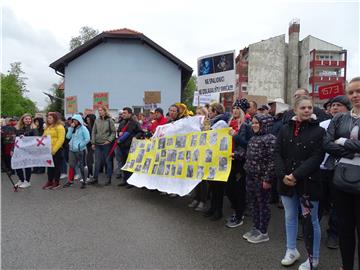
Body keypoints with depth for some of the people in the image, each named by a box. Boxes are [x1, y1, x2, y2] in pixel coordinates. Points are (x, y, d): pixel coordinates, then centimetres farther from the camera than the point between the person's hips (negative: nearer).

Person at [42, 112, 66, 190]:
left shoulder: (59, 127, -9)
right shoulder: (47, 127, 14)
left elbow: (61, 139, -16)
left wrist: (54, 149, -19)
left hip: (56, 150, -7)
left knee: (56, 166, 3)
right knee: (49, 166, 12)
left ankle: (56, 182, 12)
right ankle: (50, 181, 22)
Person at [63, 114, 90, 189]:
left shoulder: (83, 128, -8)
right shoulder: (72, 128, 12)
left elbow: (87, 139, -14)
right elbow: (68, 136, 2)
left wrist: (80, 145, -13)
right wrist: (71, 128, -4)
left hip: (80, 150, -6)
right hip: (72, 150, 6)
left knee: (82, 166, 1)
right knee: (71, 165, 12)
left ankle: (83, 181, 12)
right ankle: (70, 180, 24)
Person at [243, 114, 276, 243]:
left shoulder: (270, 139, -14)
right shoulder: (253, 138, 12)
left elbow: (272, 160, -19)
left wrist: (268, 179, -20)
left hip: (262, 178, -8)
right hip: (251, 176, 8)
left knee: (263, 204, 5)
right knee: (254, 203, 16)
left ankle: (263, 233, 18)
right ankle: (256, 228, 30)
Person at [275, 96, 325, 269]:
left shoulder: (318, 131, -4)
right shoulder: (285, 129, 4)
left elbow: (317, 157, -12)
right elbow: (278, 153, 1)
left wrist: (296, 175, -19)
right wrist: (283, 175, -12)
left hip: (308, 182, -3)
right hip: (286, 181, 3)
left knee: (311, 220, 9)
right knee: (290, 217, 16)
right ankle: (291, 251, 34)